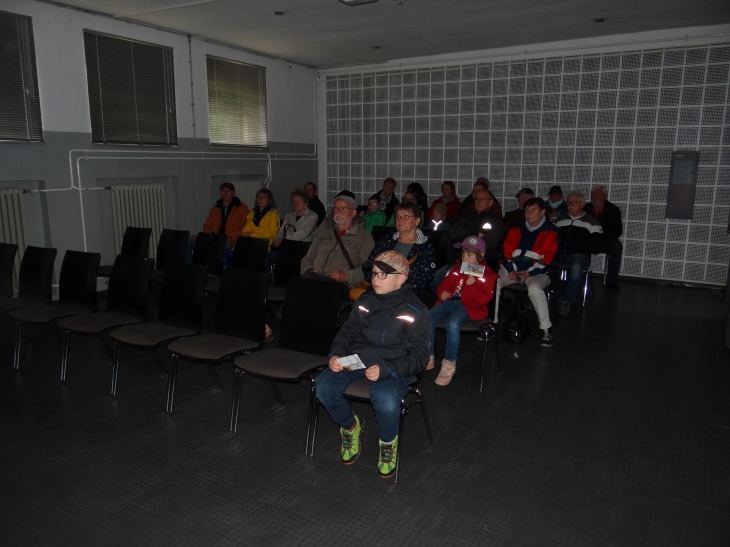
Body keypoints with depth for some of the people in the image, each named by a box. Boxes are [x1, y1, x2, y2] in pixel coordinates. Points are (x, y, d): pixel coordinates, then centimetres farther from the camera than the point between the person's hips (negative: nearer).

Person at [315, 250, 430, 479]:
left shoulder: (415, 312, -5)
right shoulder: (365, 301, 8)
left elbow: (419, 357, -8)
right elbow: (348, 332, 17)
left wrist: (384, 370, -24)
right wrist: (336, 354, -5)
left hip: (392, 367, -4)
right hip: (356, 359, 5)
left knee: (385, 400, -36)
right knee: (323, 388, -22)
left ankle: (388, 442, 3)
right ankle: (351, 425, 13)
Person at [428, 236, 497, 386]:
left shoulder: (487, 274, 1)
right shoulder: (457, 268, 18)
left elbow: (484, 299, -8)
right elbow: (445, 284, 25)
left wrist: (472, 285, -20)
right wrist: (442, 292, 3)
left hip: (470, 306, -6)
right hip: (451, 301, 6)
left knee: (452, 323, -38)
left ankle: (449, 365, -24)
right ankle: (428, 358, -6)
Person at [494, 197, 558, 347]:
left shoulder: (549, 231, -2)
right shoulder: (517, 228, 11)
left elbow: (548, 258, -8)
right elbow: (506, 250, 10)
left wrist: (530, 273, -18)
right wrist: (510, 269, -6)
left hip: (537, 271, -4)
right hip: (513, 268, 5)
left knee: (534, 288, -37)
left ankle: (546, 329, -20)